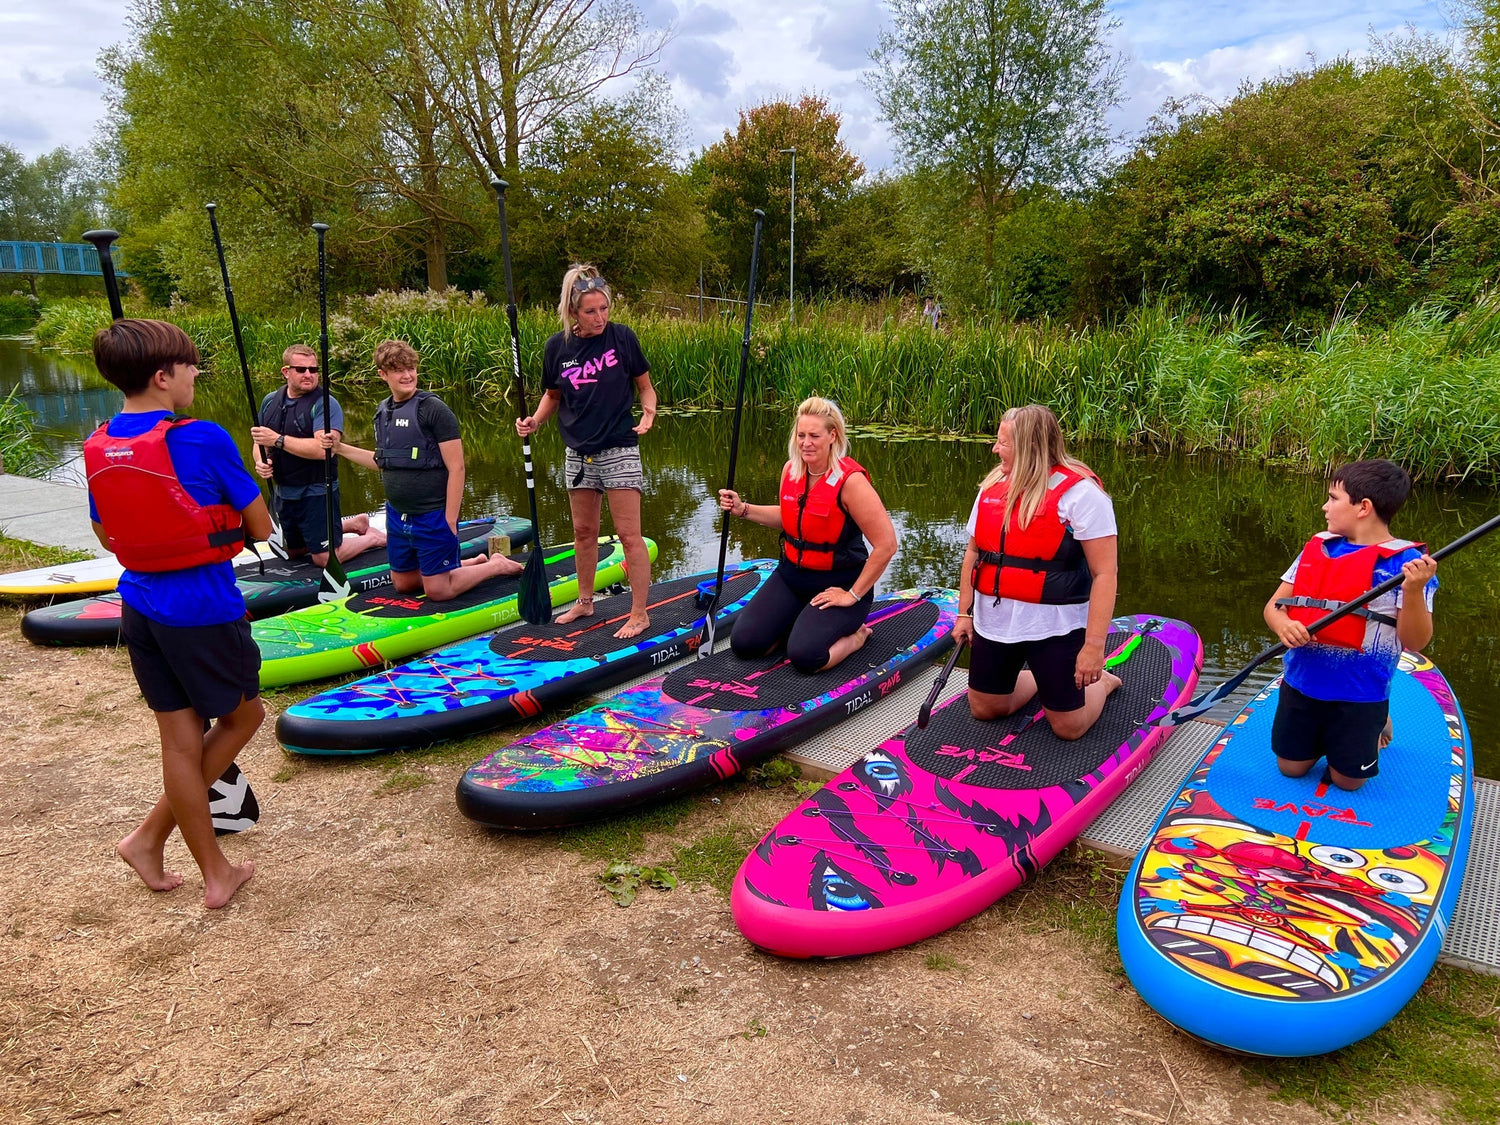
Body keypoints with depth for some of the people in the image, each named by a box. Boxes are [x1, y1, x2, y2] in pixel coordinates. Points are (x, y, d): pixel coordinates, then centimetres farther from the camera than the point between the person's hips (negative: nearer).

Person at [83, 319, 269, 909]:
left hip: (140, 606, 6)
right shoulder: (204, 440, -16)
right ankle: (150, 835, 20)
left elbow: (108, 536, 16)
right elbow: (261, 528, -8)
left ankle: (215, 873, 21)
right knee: (243, 716, 17)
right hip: (205, 608, -6)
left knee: (181, 740, 12)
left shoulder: (97, 447, 3)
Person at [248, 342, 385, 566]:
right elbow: (259, 442, 17)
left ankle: (375, 537, 18)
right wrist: (260, 461, -5)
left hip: (316, 493, -8)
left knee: (324, 558, -5)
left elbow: (324, 448, -29)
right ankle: (354, 523, 37)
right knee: (293, 551, 24)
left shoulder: (326, 404, -16)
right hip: (283, 493, 8)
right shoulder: (269, 401, 6)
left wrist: (278, 439, -26)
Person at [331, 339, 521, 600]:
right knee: (403, 583, 18)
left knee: (438, 591, -2)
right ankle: (476, 562, 31)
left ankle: (499, 566, 19)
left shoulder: (434, 409, -15)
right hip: (397, 516, 8)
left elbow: (456, 468, -17)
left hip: (432, 517, -7)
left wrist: (449, 521, -19)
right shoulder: (383, 411, 7)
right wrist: (340, 447, 13)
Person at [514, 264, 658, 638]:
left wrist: (648, 414, -19)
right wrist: (534, 421, -5)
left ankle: (639, 613, 7)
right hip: (579, 453, 4)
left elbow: (645, 386, 1)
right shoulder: (557, 347, -1)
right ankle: (584, 602, 33)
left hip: (619, 451, -4)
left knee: (629, 535, -4)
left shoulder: (622, 337, -9)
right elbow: (553, 395, 12)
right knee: (584, 532, 16)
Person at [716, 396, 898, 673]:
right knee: (743, 643, -8)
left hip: (837, 584, -6)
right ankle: (803, 622, 17)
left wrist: (853, 595, -17)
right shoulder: (790, 469, -1)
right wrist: (743, 510, 4)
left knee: (804, 656, -27)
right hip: (791, 574, 6)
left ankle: (855, 635, 5)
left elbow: (886, 544, -23)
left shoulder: (850, 479, -22)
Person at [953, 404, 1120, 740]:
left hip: (1054, 628, -6)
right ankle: (1037, 678, 39)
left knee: (1068, 727, 1)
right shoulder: (992, 487, 5)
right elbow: (973, 552, 14)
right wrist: (964, 613, 11)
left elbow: (1104, 573, -17)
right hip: (993, 624, 6)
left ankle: (1100, 681, 31)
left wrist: (1094, 645, -21)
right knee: (985, 710, 13)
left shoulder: (1080, 492, -15)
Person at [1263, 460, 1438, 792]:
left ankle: (1376, 726, 37)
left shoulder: (1406, 563, -12)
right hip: (1301, 684, 4)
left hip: (1359, 694, -4)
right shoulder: (1317, 548, 3)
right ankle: (1326, 734, 41)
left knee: (1347, 780, 10)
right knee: (1291, 768, 13)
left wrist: (1414, 591, -31)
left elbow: (1415, 642, -14)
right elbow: (1274, 606, 4)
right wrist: (1283, 625, -20)